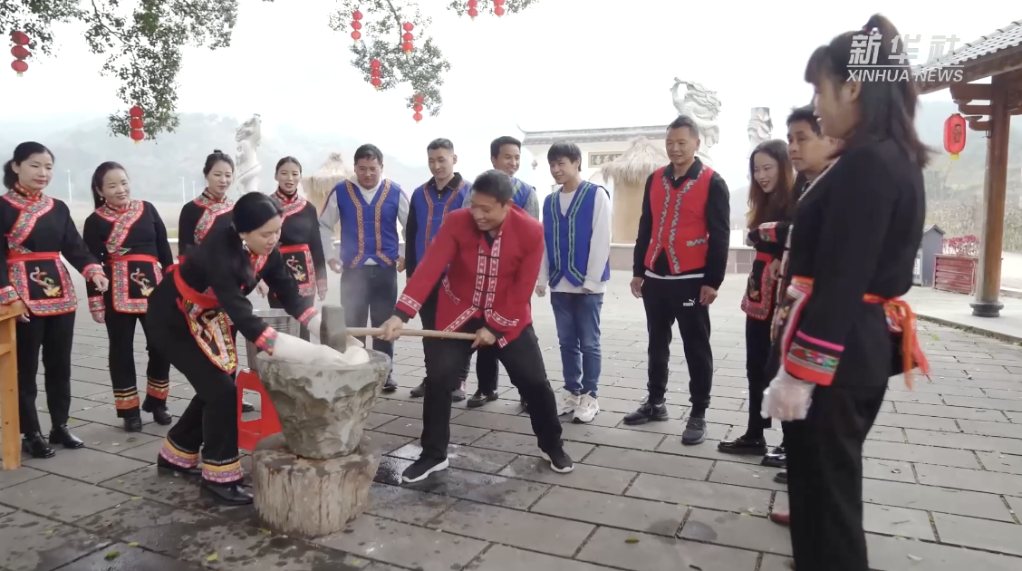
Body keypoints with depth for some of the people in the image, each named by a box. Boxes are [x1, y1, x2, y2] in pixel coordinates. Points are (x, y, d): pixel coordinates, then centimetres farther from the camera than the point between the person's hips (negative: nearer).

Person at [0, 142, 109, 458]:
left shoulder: (58, 208, 10)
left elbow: (74, 246, 2)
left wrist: (93, 270, -17)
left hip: (60, 293, 5)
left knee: (60, 363, 10)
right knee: (25, 366, 2)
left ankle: (59, 426, 22)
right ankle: (30, 433, 12)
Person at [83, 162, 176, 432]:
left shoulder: (147, 209, 7)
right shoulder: (95, 221, 0)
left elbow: (164, 248, 10)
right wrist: (96, 301, -5)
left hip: (154, 287, 2)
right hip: (117, 292, -2)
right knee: (122, 350, 5)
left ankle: (156, 402, 21)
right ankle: (130, 410, 16)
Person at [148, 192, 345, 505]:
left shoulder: (266, 251, -17)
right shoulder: (220, 253, -38)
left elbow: (290, 294, -12)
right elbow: (245, 320, -44)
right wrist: (310, 353, -49)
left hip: (208, 316, 8)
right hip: (172, 318, -8)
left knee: (217, 386, 13)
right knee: (221, 390, -11)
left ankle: (176, 455, 35)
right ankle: (218, 477, 5)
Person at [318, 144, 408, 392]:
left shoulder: (395, 192, 0)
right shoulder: (341, 192, 0)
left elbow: (411, 226, 8)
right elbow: (324, 225, 10)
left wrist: (405, 255, 3)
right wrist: (330, 256, 5)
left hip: (385, 269, 0)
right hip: (353, 269, 0)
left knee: (384, 324, 7)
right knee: (352, 325, 2)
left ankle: (385, 373, 19)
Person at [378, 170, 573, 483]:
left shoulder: (531, 231, -20)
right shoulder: (456, 222, -19)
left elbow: (522, 289, -15)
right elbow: (428, 268, -26)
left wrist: (495, 328, -16)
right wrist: (401, 313, -36)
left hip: (508, 317, 0)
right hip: (457, 314, 1)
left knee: (534, 381, 3)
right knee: (438, 380, -4)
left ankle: (552, 446, 28)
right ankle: (433, 455, 15)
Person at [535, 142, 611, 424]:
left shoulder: (596, 194, -5)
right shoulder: (550, 201, 10)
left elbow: (601, 239, -10)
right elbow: (545, 241, 12)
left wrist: (591, 279, -13)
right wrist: (542, 278, 7)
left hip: (588, 285, -5)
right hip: (559, 284, 5)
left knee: (589, 343, 3)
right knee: (567, 342, 12)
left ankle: (589, 396, 13)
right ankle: (571, 392, 22)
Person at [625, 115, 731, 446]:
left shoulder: (712, 183, -4)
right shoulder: (655, 180, 10)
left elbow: (720, 236, -7)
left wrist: (712, 281, -11)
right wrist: (638, 271, 10)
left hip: (691, 280, -5)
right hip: (655, 278, 5)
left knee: (696, 348, 3)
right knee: (657, 343, 15)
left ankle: (698, 414, 13)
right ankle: (656, 403, 28)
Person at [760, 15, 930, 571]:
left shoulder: (864, 163, -20)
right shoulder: (897, 159, 11)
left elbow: (840, 281, -24)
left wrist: (799, 371, -22)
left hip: (836, 350, -10)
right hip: (866, 344, 10)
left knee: (822, 490, 4)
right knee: (832, 482, 23)